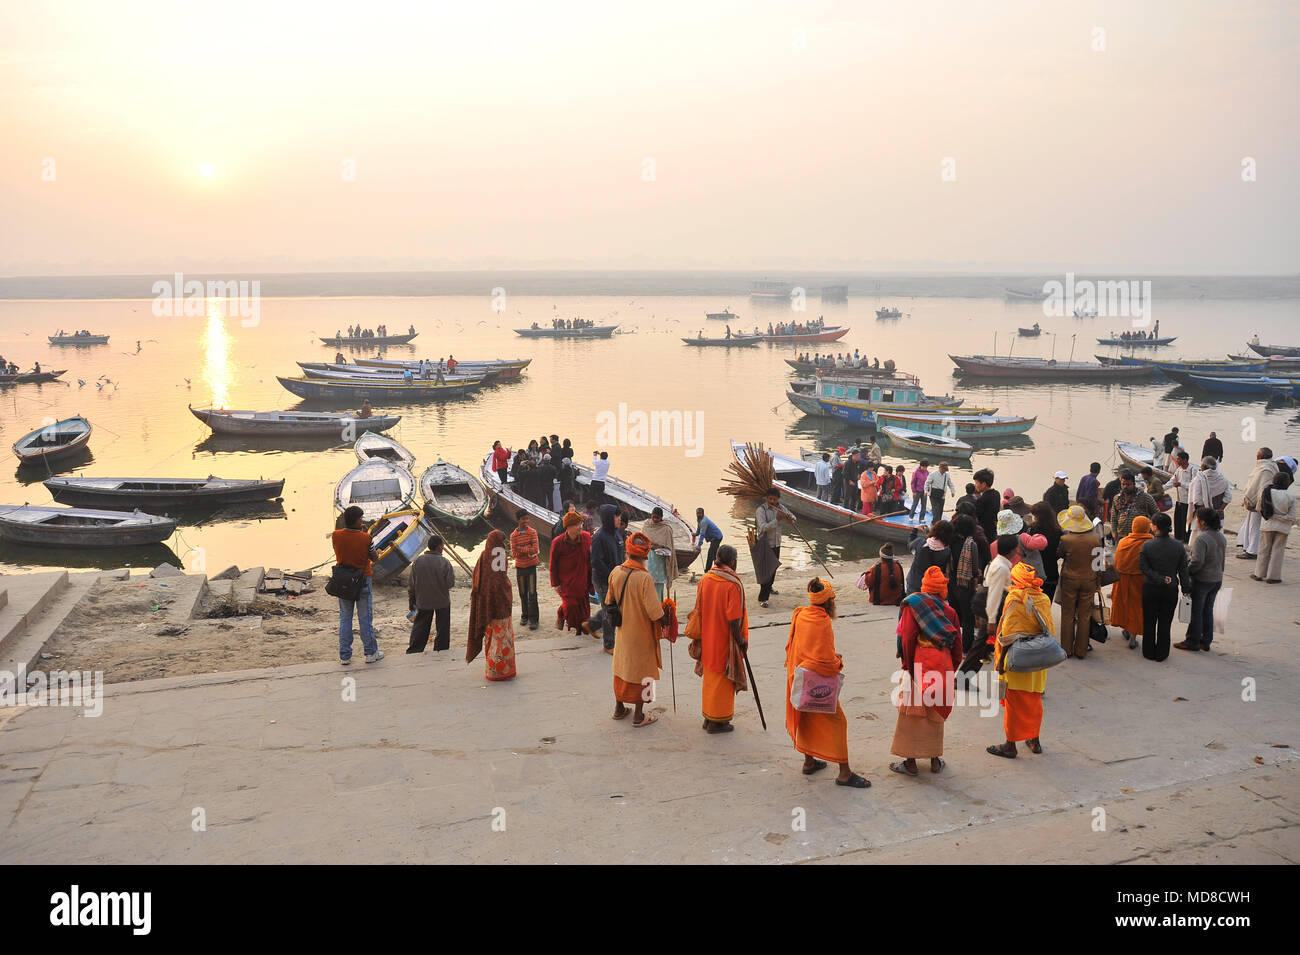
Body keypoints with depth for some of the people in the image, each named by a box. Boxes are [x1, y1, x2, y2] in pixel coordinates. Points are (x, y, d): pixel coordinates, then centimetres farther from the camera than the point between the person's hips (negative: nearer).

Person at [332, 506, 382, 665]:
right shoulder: (365, 538, -17)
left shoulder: (336, 536, -10)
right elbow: (374, 558, -4)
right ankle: (371, 653, 16)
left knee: (345, 619, 12)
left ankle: (345, 655, 15)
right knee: (365, 619, 8)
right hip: (363, 581, -3)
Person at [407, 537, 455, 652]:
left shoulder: (418, 561, -7)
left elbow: (412, 584, -2)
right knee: (442, 630, 11)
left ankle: (413, 651, 15)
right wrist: (452, 574, 6)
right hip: (442, 602, -2)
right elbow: (450, 583, -15)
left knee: (419, 627, 14)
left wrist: (411, 601, 9)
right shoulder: (445, 563, -16)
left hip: (423, 602, 2)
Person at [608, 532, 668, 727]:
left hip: (622, 631, 6)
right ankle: (639, 716, 15)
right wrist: (663, 622, -6)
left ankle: (619, 709, 32)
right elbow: (654, 612, -25)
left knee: (621, 667, 20)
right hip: (641, 634, -6)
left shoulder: (615, 572, -8)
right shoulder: (644, 578, -26)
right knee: (641, 670, 7)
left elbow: (609, 602, 6)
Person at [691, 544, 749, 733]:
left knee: (709, 678, 18)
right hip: (725, 641, -6)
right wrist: (741, 640, -9)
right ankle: (718, 721, 15)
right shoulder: (733, 585, -21)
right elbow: (733, 619, -21)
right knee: (722, 680, 6)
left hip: (707, 639, 6)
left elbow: (699, 611, 5)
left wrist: (701, 636, 16)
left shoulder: (704, 580, -3)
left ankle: (708, 717, 28)